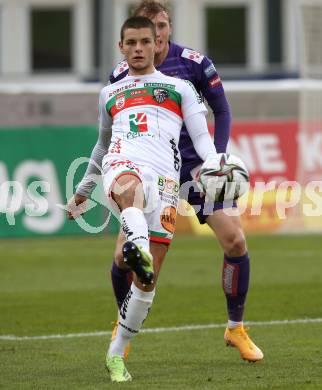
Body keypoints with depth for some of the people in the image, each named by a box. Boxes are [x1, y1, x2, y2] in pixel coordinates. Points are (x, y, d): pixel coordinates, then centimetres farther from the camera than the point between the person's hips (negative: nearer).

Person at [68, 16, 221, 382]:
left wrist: (213, 164, -8)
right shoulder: (109, 94, 31)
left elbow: (201, 136, 14)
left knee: (147, 280, -6)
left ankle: (116, 355, 6)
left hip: (163, 179, 0)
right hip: (121, 166, 0)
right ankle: (137, 247, -75)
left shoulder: (179, 88, 24)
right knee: (131, 185, -43)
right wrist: (83, 189, 49)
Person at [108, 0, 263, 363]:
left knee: (234, 239, -15)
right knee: (124, 255, -9)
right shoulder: (121, 75, -5)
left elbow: (221, 112, 2)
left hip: (193, 163, 0)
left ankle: (236, 328, 5)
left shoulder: (195, 63, -8)